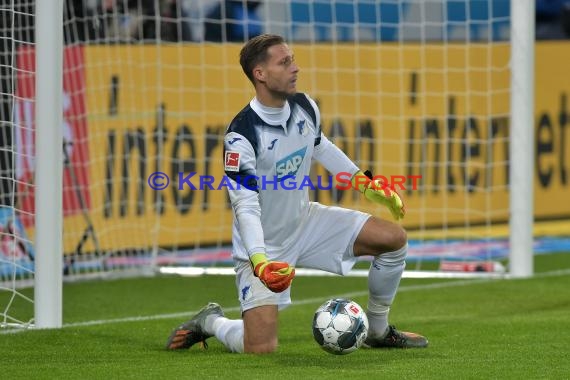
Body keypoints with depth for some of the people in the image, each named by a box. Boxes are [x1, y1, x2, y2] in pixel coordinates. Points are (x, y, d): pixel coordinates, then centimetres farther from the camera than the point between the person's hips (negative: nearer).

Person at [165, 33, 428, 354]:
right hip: (264, 246, -7)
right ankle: (211, 322, 18)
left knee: (394, 238, -5)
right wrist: (260, 262, -42)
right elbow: (246, 206, -29)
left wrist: (366, 184, 17)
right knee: (261, 348, -17)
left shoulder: (305, 107, -6)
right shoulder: (242, 135, -27)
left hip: (306, 222, 7)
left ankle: (379, 332, 14)